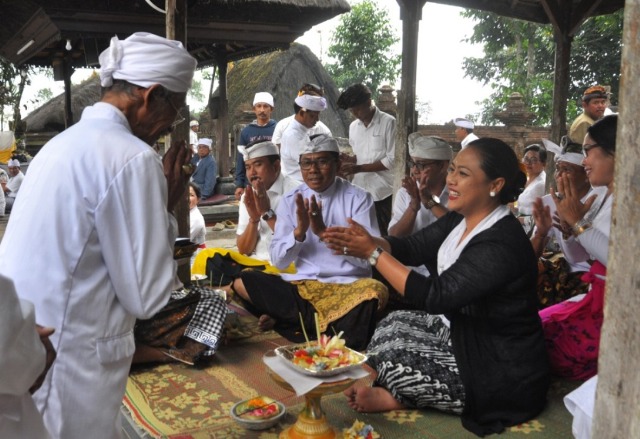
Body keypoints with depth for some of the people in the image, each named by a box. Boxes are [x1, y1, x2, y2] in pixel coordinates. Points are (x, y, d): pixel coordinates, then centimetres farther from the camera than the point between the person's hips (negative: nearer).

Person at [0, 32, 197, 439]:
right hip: (65, 364, -9)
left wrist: (156, 198, 9)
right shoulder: (132, 157, -19)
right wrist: (167, 207, -7)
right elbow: (146, 294, -16)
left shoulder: (66, 141, 9)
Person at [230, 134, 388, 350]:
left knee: (376, 292, -35)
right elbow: (278, 261, 3)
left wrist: (323, 231, -19)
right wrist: (299, 231, -16)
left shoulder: (358, 198, -1)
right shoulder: (290, 200, 7)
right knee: (243, 282, -18)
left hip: (348, 286, -2)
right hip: (301, 285, 3)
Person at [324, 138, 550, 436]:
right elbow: (411, 248, 1)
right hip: (462, 331, 9)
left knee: (392, 358, -17)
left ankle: (393, 398, 10)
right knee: (392, 325, 4)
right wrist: (364, 242, -19)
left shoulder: (501, 245, -29)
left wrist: (373, 253, -26)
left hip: (501, 370, -9)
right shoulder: (460, 220, 0)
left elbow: (435, 297, -30)